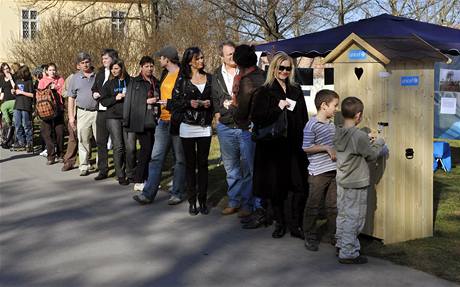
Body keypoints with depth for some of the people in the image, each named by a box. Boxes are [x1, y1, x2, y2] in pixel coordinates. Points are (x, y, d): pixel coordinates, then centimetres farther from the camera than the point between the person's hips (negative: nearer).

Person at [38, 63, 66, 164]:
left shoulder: (60, 80, 11)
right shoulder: (42, 81, 10)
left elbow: (63, 93, 2)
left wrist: (55, 88, -10)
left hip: (58, 108, 0)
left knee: (59, 132, 0)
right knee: (47, 133, -3)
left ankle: (60, 154, 13)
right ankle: (51, 156, 2)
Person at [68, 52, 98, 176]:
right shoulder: (75, 78, 9)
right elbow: (71, 98, 10)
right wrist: (71, 116, 5)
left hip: (98, 111, -1)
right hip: (83, 113, 1)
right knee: (83, 141, 1)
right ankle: (84, 167, 8)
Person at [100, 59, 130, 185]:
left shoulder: (130, 82, 7)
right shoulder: (109, 84, 7)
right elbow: (103, 101, 2)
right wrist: (116, 98, -11)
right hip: (113, 117, -1)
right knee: (118, 146, -6)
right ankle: (120, 176, 0)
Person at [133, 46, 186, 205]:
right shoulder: (165, 74, 15)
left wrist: (170, 102, -18)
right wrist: (157, 101, 13)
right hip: (163, 121, 8)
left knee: (179, 159, 4)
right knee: (156, 157, 3)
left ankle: (177, 193, 13)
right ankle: (148, 193, 4)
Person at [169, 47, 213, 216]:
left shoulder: (209, 78, 8)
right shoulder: (182, 79, 1)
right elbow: (175, 102, 0)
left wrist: (210, 103, -7)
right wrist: (189, 103, -15)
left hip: (205, 126, 2)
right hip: (188, 127, -2)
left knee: (203, 164, 2)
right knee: (190, 163, 3)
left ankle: (203, 200, 8)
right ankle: (192, 201, 9)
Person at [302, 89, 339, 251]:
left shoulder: (332, 124, 12)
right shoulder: (312, 125, -13)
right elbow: (306, 148, -17)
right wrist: (326, 148, -18)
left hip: (333, 171, 7)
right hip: (318, 173, -7)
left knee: (333, 205, 12)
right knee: (313, 206, 4)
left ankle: (334, 235, 23)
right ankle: (310, 237, 15)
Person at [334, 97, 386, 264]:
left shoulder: (338, 133, 1)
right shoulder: (360, 136, -21)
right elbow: (371, 155, -8)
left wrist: (369, 142, 14)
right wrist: (379, 143, 8)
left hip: (341, 181, 8)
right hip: (356, 184, -8)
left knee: (343, 215, 18)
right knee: (354, 218, 1)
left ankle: (341, 245, 30)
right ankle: (348, 253, 6)